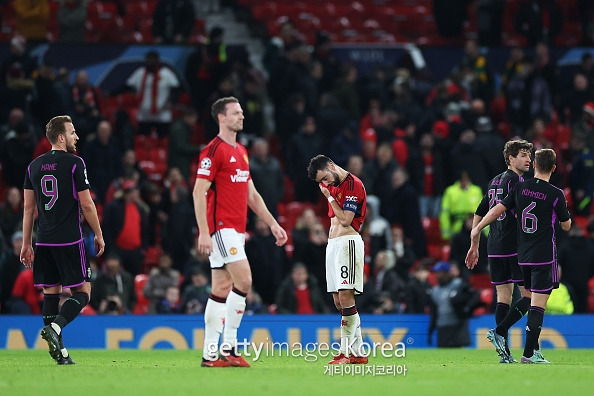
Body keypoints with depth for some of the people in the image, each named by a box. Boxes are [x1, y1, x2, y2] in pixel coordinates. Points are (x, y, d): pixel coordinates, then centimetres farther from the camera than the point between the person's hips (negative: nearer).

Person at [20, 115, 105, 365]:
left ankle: (59, 351, 5)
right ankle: (54, 327, -22)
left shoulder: (34, 166, 10)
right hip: (69, 241, -6)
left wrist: (26, 244, 16)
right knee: (82, 291, 1)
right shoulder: (74, 164, -7)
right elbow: (86, 204, -7)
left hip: (44, 241, 6)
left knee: (51, 292, 10)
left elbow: (29, 208, 11)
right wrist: (99, 235, 4)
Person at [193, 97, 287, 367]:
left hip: (236, 230, 9)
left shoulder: (241, 152, 18)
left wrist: (272, 224, 19)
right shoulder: (214, 150, -10)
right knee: (243, 280, -16)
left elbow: (251, 195, 24)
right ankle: (228, 346, -12)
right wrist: (203, 232, -21)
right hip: (221, 227, -9)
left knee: (221, 289, 7)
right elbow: (199, 192, -14)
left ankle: (210, 353, 7)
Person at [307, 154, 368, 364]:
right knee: (339, 301, 5)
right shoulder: (332, 186, 18)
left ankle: (346, 351, -18)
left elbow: (345, 220, -14)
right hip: (332, 243, 9)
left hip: (348, 242, -9)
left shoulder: (353, 185, -10)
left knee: (345, 296, -16)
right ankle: (357, 353, 7)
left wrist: (330, 197, -6)